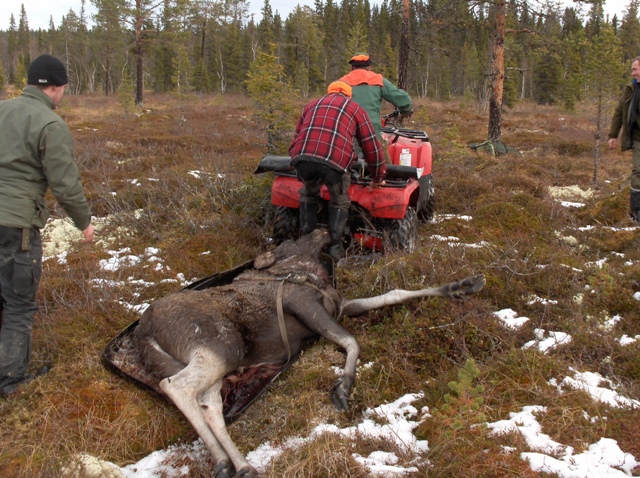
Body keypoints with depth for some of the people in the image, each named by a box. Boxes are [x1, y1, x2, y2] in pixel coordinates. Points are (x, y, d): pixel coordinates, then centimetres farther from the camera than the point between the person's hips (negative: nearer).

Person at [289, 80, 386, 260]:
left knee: (308, 194, 31)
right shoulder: (355, 108, 26)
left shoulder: (312, 105, 35)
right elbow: (372, 146, 25)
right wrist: (378, 178, 36)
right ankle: (335, 247, 16)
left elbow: (296, 139, 38)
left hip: (302, 157, 3)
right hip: (335, 160, -3)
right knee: (339, 201, 22)